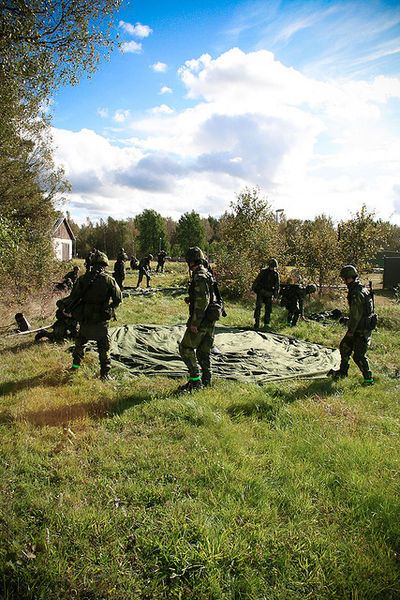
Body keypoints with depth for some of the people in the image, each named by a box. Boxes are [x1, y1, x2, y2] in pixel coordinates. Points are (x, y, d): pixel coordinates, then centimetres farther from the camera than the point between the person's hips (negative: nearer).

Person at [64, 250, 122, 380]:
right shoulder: (109, 280, -8)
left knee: (80, 341, 25)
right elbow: (118, 299, -4)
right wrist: (110, 309, 14)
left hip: (85, 319, 2)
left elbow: (73, 297, -2)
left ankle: (76, 364, 38)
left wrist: (67, 310, 14)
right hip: (101, 321, -2)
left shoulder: (83, 279, -4)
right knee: (104, 346, 8)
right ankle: (105, 373, 9)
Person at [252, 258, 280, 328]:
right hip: (261, 292, -3)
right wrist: (253, 289, -4)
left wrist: (275, 296, 8)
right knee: (258, 307, -10)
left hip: (269, 294, 3)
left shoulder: (276, 274, 5)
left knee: (268, 309, 3)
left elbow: (277, 286, 10)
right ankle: (256, 323, -7)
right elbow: (256, 280, 0)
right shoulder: (263, 271, -2)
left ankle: (266, 323, 12)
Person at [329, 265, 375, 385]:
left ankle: (368, 378, 9)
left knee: (358, 356, -5)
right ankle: (343, 371, 33)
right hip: (358, 327, 10)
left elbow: (357, 314, -23)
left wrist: (351, 330, -16)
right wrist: (351, 328, 21)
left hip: (362, 330, -10)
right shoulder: (359, 289, 10)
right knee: (344, 346, 19)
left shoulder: (357, 293, -23)